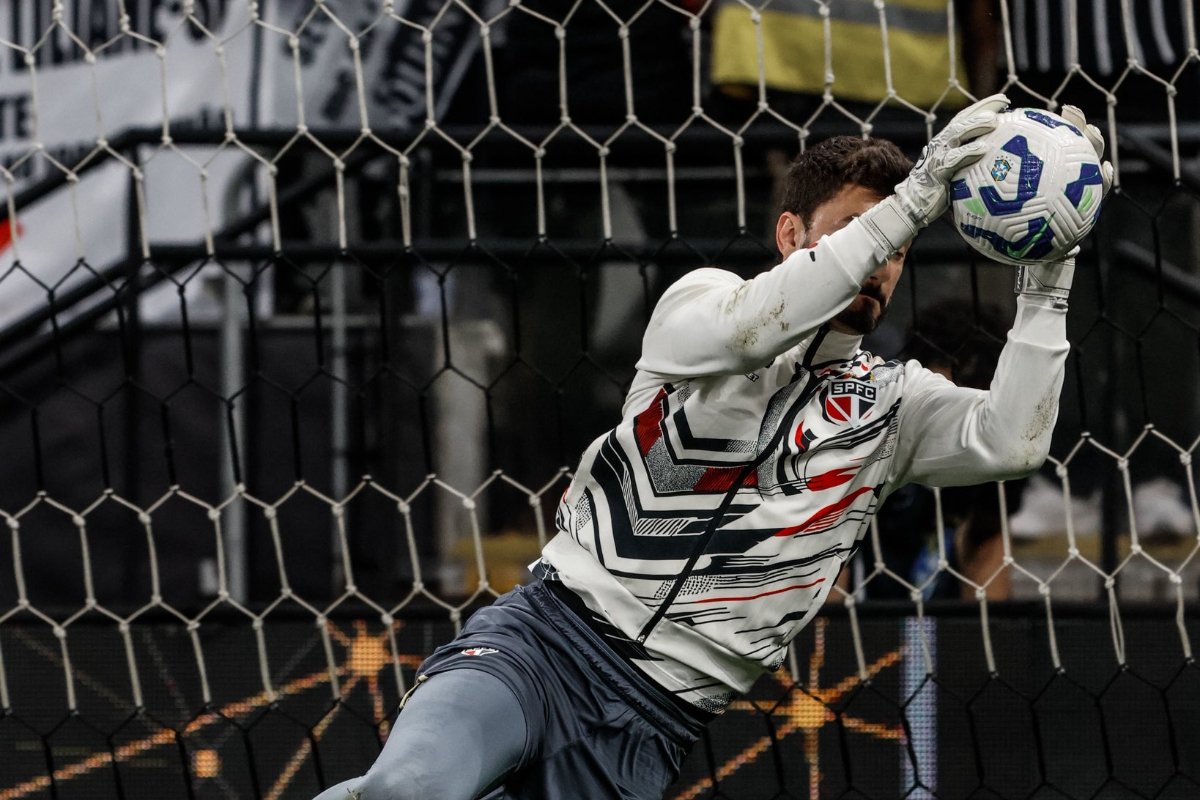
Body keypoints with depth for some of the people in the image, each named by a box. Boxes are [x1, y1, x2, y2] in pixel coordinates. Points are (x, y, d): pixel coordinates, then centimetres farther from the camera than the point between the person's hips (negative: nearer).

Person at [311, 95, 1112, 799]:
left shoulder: (893, 405, 12)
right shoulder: (702, 301, 6)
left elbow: (1012, 442, -7)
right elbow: (745, 329, -19)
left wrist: (1046, 278, -17)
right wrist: (907, 204, -26)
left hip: (651, 726, 3)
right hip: (549, 632, -2)